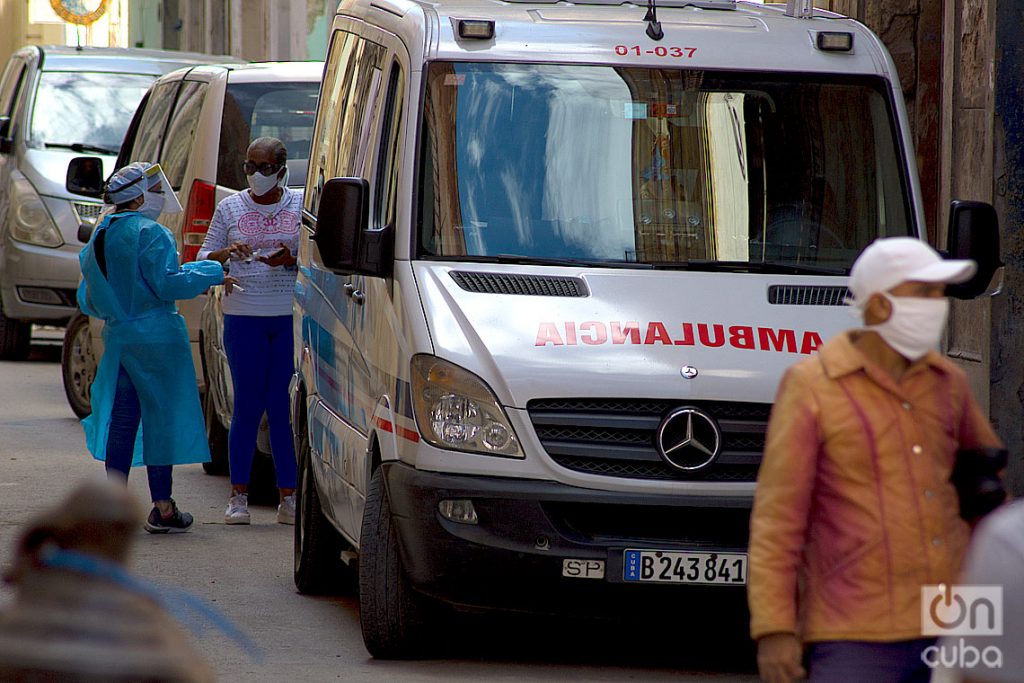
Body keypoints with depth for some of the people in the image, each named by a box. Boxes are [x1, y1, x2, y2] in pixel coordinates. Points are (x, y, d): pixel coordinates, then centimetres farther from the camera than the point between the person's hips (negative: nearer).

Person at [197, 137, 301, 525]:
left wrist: (290, 260, -14)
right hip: (244, 318, 1)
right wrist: (226, 254, -10)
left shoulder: (302, 206, 7)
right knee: (247, 406, -2)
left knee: (284, 408, -2)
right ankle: (238, 496, 4)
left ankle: (288, 496, 4)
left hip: (292, 318, -1)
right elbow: (204, 257, 11)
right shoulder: (230, 208, 10)